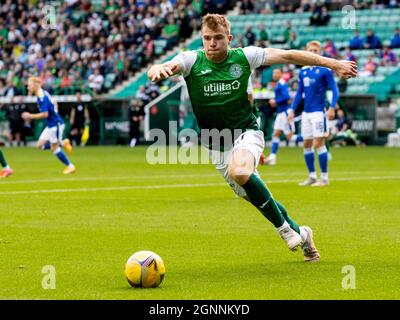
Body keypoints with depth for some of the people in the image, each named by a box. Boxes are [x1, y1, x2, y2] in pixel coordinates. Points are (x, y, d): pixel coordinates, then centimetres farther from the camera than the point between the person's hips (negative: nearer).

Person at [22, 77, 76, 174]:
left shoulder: (42, 97, -21)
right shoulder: (42, 94, 9)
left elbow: (45, 114, -26)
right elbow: (54, 105, 22)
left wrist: (30, 116, -19)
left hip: (55, 124, -9)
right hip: (50, 125, 9)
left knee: (54, 148, -2)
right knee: (40, 145, 7)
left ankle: (70, 166, 8)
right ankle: (63, 143, 13)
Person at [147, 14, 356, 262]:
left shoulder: (243, 57, -9)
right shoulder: (192, 60, -11)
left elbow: (288, 56, -4)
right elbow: (162, 69, -28)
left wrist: (333, 64, -5)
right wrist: (158, 70, -54)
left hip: (247, 132, -3)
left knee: (240, 172, -33)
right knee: (253, 196, 4)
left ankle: (284, 227, -16)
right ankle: (300, 234, 26)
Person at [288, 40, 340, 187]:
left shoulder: (325, 70, -6)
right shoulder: (303, 71, 11)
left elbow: (334, 90, -8)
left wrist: (332, 107, -21)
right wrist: (292, 109, 11)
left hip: (319, 111, -6)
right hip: (306, 112, 6)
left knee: (319, 143, -9)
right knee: (306, 145, 8)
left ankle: (324, 177, -2)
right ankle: (312, 176, 18)